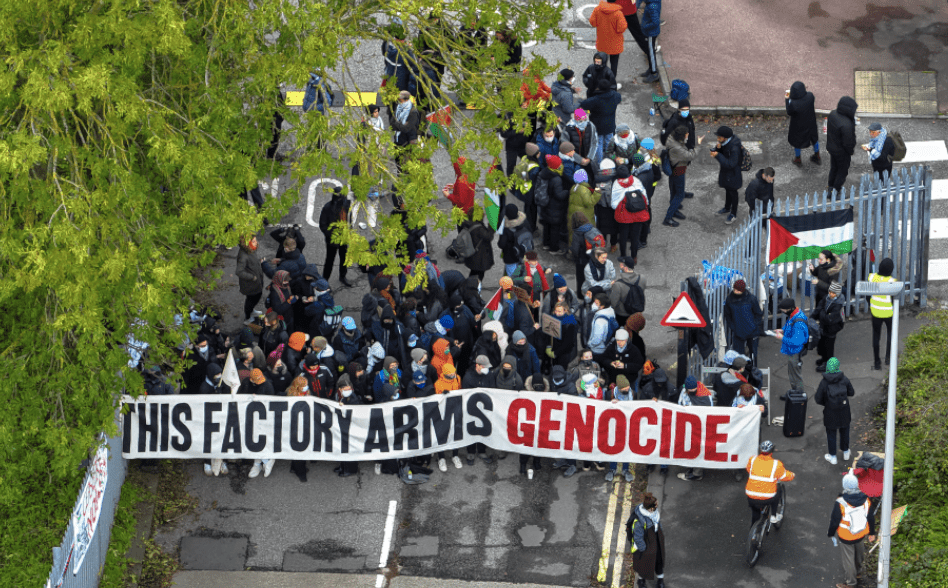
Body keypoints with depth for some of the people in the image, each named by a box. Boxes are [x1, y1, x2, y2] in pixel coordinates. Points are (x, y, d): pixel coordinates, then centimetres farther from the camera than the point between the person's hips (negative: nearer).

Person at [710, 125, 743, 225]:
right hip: (725, 171, 8)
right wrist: (717, 148, -22)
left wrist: (718, 156, -36)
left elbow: (731, 164, -34)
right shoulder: (724, 142, -9)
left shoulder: (734, 148, -35)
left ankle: (733, 214, 28)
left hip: (732, 174, -8)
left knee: (732, 192, 10)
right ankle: (727, 208, 49)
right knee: (727, 189, 26)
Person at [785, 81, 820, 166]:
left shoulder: (793, 104, -39)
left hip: (798, 126, -3)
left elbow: (789, 113, -18)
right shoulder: (810, 96, -29)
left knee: (796, 141, 26)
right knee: (814, 138, 30)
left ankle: (798, 160, 49)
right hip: (810, 123, 3)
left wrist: (787, 100, -9)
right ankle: (817, 158, 52)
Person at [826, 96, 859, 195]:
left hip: (831, 147, 7)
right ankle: (835, 191, 33)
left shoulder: (833, 114, -15)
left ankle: (831, 186, 48)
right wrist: (851, 153, -8)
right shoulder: (846, 125, -39)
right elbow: (847, 143, -28)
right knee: (842, 171, 18)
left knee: (834, 168, 29)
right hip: (842, 152, -7)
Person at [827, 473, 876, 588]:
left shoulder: (840, 503, -30)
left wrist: (830, 534, 2)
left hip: (846, 537, -5)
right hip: (862, 534, 5)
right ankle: (858, 572, 54)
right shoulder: (865, 500, -14)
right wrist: (872, 533, 16)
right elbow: (871, 518, 0)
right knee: (859, 551, 30)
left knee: (847, 558, 13)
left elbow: (834, 521, -17)